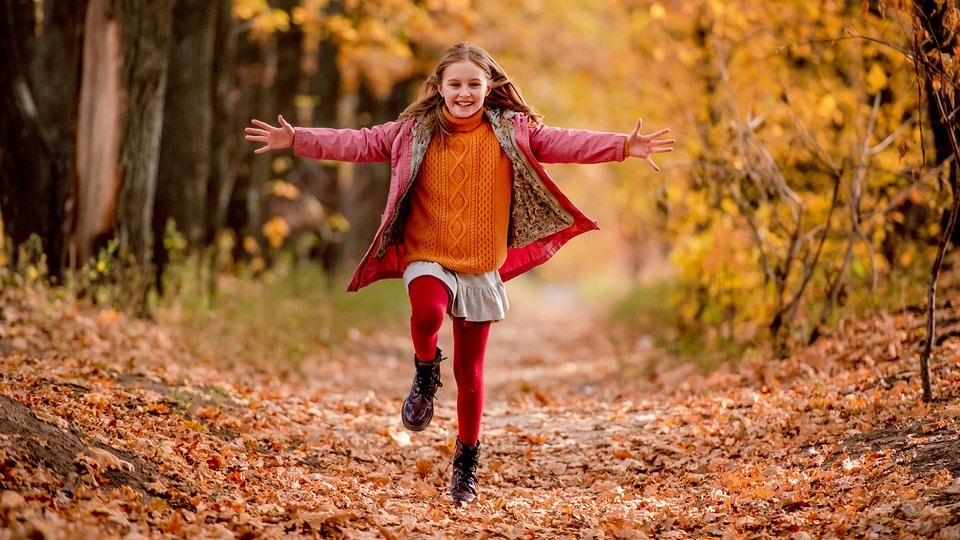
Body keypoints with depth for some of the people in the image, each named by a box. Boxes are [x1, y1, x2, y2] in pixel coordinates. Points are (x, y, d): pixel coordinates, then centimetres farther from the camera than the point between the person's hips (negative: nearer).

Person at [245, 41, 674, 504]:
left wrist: (623, 147, -21)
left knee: (469, 371, 8)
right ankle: (425, 371, -3)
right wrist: (296, 140, -6)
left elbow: (564, 143, -9)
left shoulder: (512, 131, -1)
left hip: (481, 268, 1)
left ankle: (467, 461, 26)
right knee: (427, 311, -36)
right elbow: (359, 143, 2)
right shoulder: (414, 132, 0)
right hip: (427, 258, -1)